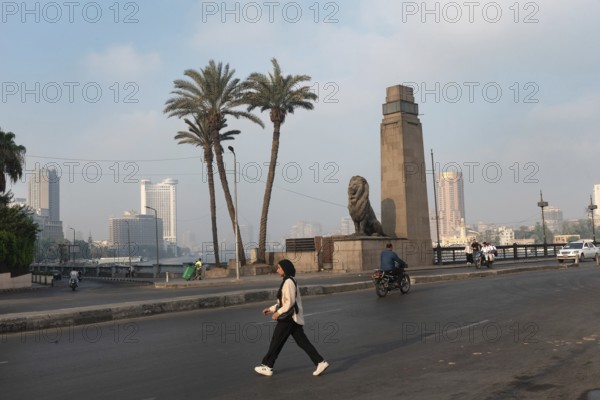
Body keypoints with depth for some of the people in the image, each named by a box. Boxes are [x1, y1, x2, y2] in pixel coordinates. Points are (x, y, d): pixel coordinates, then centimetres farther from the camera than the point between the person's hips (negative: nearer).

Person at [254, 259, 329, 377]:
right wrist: (271, 309, 19)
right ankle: (320, 362, 3)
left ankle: (267, 366, 13)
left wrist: (278, 312, -16)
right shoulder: (287, 281, 15)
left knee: (276, 342, 2)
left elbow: (290, 302, -21)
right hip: (293, 317, 10)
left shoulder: (288, 282, -16)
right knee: (302, 341, 7)